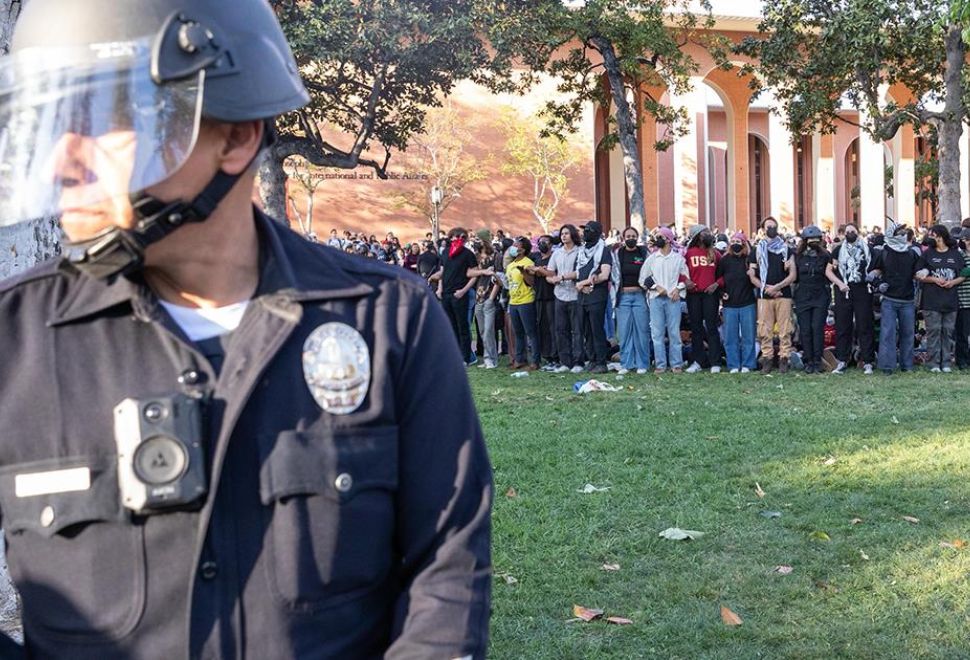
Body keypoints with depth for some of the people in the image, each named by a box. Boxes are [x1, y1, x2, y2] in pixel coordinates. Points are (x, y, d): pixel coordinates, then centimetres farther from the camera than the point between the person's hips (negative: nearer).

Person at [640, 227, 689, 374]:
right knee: (657, 333, 0)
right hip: (656, 298, 2)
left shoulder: (678, 258, 6)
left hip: (673, 298, -2)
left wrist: (678, 288, -9)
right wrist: (656, 287, -5)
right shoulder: (651, 258, 10)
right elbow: (643, 279, 9)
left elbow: (685, 277, 7)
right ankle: (660, 364, 5)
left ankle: (676, 364, 4)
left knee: (674, 332, -1)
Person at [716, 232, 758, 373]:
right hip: (730, 304, 1)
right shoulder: (725, 260, 4)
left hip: (748, 303, -1)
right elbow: (717, 278, 10)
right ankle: (733, 365, 11)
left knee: (748, 335, 2)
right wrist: (721, 293, 1)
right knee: (730, 336, 4)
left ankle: (747, 365, 10)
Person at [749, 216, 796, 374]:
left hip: (783, 295, 0)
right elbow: (752, 276, 7)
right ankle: (767, 358, 2)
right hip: (764, 296, 0)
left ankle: (784, 358, 0)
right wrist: (766, 288, -6)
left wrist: (777, 287, -9)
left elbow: (792, 275, 4)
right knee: (765, 330, -3)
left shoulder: (786, 250, 11)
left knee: (785, 330, -4)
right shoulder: (757, 251, 11)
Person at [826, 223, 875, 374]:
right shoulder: (838, 250, 10)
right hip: (844, 292, 1)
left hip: (863, 290, -1)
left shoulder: (867, 249, 10)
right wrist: (839, 283, -7)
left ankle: (867, 362, 1)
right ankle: (842, 361, 7)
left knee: (865, 326, -2)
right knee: (842, 327, 2)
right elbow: (829, 271, 8)